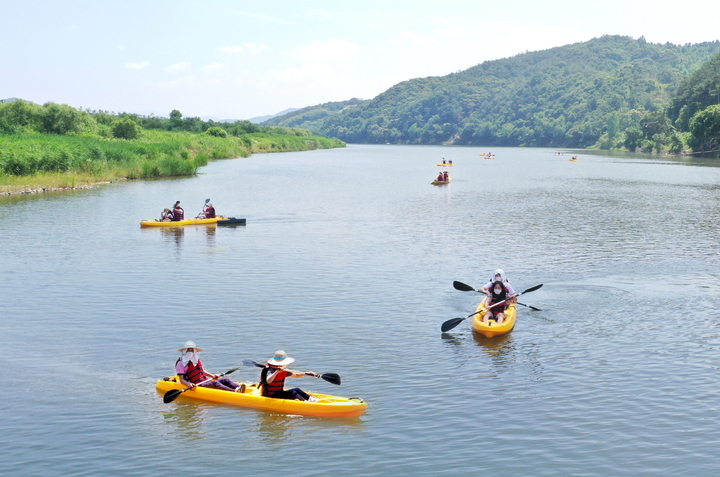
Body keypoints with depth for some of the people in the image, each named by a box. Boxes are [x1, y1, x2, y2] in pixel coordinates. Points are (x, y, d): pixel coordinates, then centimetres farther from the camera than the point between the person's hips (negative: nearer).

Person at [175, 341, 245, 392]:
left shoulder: (197, 360, 20)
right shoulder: (181, 363, -3)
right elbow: (182, 380, -9)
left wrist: (212, 375, 20)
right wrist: (188, 384, -29)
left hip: (206, 381, 9)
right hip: (197, 385, -8)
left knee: (226, 380, -10)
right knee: (215, 383, -33)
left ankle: (239, 387, -38)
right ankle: (234, 391, -54)